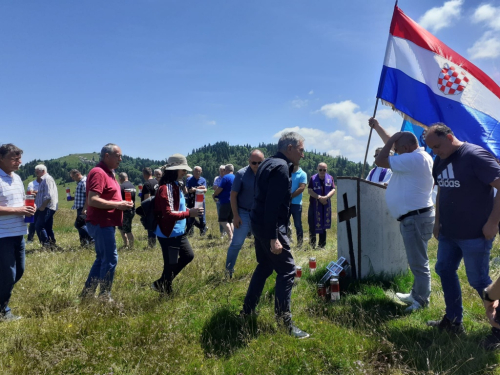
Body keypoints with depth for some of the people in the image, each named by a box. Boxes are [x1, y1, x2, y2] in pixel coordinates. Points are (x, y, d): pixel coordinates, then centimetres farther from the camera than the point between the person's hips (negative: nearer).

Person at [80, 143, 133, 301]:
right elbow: (92, 200, -24)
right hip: (101, 223, -10)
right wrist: (117, 205, -20)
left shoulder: (108, 172, 16)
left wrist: (121, 203, 8)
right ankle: (104, 297, 7)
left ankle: (87, 293, 26)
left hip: (105, 223, 10)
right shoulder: (98, 172, -15)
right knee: (110, 259, -5)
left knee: (102, 259, 16)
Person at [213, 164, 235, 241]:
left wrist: (214, 195, 6)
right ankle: (232, 238, 9)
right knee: (229, 221, 14)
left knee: (223, 220, -5)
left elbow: (219, 189, -14)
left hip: (226, 201, -8)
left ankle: (231, 237, -17)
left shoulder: (226, 177, -10)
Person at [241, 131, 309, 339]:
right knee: (287, 270, -4)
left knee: (265, 266, 20)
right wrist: (274, 238, -25)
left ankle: (247, 311, 29)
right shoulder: (281, 168, -18)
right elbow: (272, 205, -25)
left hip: (259, 223, 10)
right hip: (270, 227, -10)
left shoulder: (268, 163, 12)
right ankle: (284, 322, 1)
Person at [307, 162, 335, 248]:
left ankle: (322, 244, 21)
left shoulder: (330, 178, 4)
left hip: (326, 205, 2)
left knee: (323, 225, 11)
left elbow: (333, 190, -2)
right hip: (314, 205, -2)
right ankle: (312, 244, 8)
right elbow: (309, 190, -7)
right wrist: (319, 197, -17)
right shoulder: (313, 178, -1)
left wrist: (326, 197, -19)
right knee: (313, 225, -2)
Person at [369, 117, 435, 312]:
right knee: (416, 261, 19)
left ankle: (421, 302, 6)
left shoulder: (413, 158, -20)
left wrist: (392, 139, -7)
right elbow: (391, 143, 26)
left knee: (418, 263, -3)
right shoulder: (416, 156, 12)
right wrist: (377, 127, 30)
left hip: (415, 218, -11)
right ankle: (416, 295, 31)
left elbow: (380, 161, -18)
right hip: (414, 217, 11)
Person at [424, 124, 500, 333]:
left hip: (474, 235, -8)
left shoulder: (475, 156, -17)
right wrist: (438, 221, 14)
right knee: (445, 270, 13)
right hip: (448, 233, 8)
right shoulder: (440, 161, 7)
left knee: (478, 280, 2)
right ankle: (453, 321, 28)